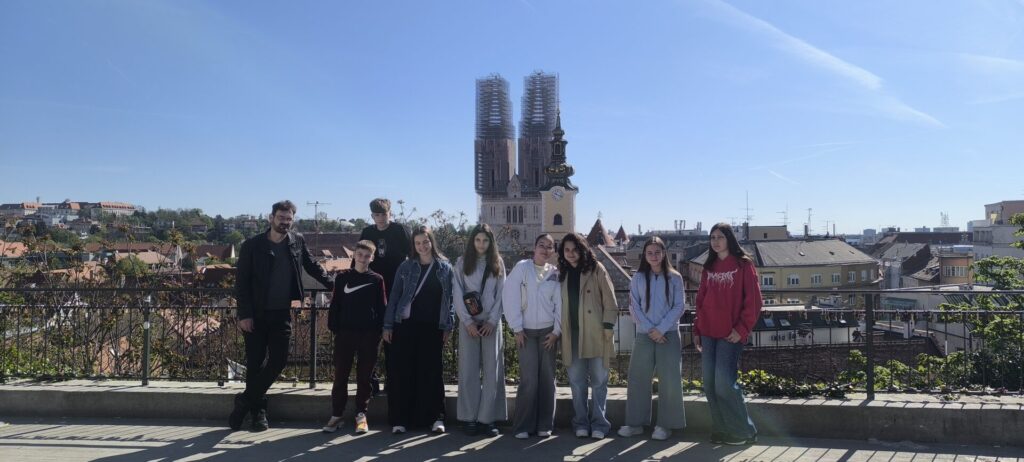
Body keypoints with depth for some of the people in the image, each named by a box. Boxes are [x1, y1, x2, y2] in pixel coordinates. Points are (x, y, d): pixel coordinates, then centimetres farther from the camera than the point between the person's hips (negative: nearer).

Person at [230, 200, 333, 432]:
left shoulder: (297, 241, 4)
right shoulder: (252, 245, -5)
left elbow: (312, 266, 18)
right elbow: (241, 282, -5)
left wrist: (332, 285, 7)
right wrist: (244, 314, -11)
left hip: (282, 314, 3)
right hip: (256, 315, -3)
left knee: (278, 360, -1)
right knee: (255, 362, 1)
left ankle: (245, 401, 16)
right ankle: (258, 409, 19)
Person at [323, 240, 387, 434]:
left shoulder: (377, 279, 4)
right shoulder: (342, 277, 6)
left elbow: (382, 308, 4)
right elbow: (335, 304, 6)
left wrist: (379, 331, -3)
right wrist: (334, 327, -1)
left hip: (369, 334, -1)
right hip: (345, 332, 1)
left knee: (364, 376, 4)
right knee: (340, 375, 3)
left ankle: (361, 414, 14)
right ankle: (336, 415, 11)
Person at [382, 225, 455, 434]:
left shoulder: (445, 268, 6)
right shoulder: (405, 267, 6)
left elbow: (450, 298, 6)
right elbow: (394, 296, 7)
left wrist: (448, 327, 0)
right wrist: (388, 325, 2)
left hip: (432, 328, 0)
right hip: (406, 325, 0)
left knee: (431, 371, 3)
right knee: (401, 371, -1)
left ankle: (436, 417, 11)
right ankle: (399, 419, 6)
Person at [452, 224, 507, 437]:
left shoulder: (498, 264, 7)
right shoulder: (462, 263, 4)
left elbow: (501, 294, 4)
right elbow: (457, 295, 0)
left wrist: (492, 321, -7)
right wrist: (467, 321, -9)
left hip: (491, 323, 1)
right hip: (469, 322, -1)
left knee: (492, 371, -1)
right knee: (469, 370, -1)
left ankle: (488, 418, 4)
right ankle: (470, 418, 4)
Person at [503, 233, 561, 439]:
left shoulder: (555, 273, 7)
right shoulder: (522, 268, -1)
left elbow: (559, 303, 6)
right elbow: (510, 297, -5)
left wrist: (556, 331, 0)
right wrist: (517, 329, -6)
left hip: (548, 332, 3)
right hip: (526, 331, -2)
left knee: (547, 378, 4)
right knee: (529, 380, -7)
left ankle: (544, 425, 15)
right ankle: (523, 426, 4)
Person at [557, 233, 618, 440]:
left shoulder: (596, 269, 0)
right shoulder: (562, 273, 13)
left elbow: (609, 300, -2)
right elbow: (560, 303, 15)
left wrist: (608, 326, -8)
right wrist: (559, 330, 8)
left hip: (595, 334, -4)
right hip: (571, 335, 4)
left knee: (599, 380, 1)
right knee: (577, 382, 6)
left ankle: (598, 424, 11)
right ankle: (581, 423, 16)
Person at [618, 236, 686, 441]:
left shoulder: (674, 277, 2)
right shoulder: (638, 278, 6)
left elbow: (679, 306, -2)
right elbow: (634, 307, 2)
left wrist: (661, 329, -11)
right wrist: (649, 329, -9)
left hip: (668, 334, -2)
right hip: (644, 335, 2)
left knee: (669, 380, -3)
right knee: (638, 378, 3)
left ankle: (665, 424, 8)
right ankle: (636, 423, 13)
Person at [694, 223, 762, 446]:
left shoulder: (743, 264, -2)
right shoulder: (709, 267, 15)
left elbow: (753, 300, -6)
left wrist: (742, 329, -12)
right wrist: (697, 330, 12)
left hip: (730, 334, -6)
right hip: (708, 333, 6)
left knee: (724, 383, -10)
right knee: (710, 385, 5)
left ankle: (744, 431, 6)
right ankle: (721, 430, 17)